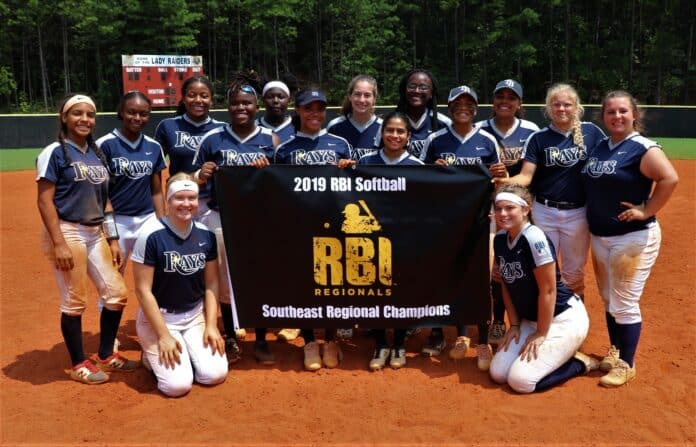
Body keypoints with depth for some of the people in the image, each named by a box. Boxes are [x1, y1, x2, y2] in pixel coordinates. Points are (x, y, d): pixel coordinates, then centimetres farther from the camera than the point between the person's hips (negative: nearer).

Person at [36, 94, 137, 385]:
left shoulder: (97, 154, 13)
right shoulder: (55, 152, -8)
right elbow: (45, 200, -13)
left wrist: (112, 238, 12)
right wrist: (59, 243, -20)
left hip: (95, 234, 7)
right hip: (67, 232, -7)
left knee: (117, 293, 7)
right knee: (74, 302, -1)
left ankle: (105, 355, 24)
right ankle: (79, 364, 15)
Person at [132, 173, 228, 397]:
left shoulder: (206, 234, -2)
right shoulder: (151, 235, -17)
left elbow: (211, 284, 5)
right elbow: (143, 290, -15)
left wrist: (211, 325, -4)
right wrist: (164, 336, -17)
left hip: (196, 315, 4)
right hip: (158, 316, -4)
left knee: (215, 374, -11)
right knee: (178, 384, -17)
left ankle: (183, 351, 18)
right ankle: (153, 355, 15)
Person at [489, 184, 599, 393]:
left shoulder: (535, 239, -24)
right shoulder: (500, 239, 1)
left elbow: (548, 290, -21)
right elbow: (507, 285, 9)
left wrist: (541, 333, -14)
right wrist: (514, 324, 6)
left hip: (564, 319, -8)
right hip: (530, 319, 8)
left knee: (520, 380, -14)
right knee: (498, 373, 2)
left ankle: (581, 362, 7)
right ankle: (558, 354, 18)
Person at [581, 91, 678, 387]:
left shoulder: (642, 148, -13)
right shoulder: (599, 147, 9)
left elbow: (670, 178, -25)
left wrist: (646, 211, -20)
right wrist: (595, 232, 10)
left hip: (633, 237, -8)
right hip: (599, 237, 8)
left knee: (624, 303, -2)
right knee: (608, 300, 18)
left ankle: (626, 365, 11)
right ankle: (615, 351, 34)